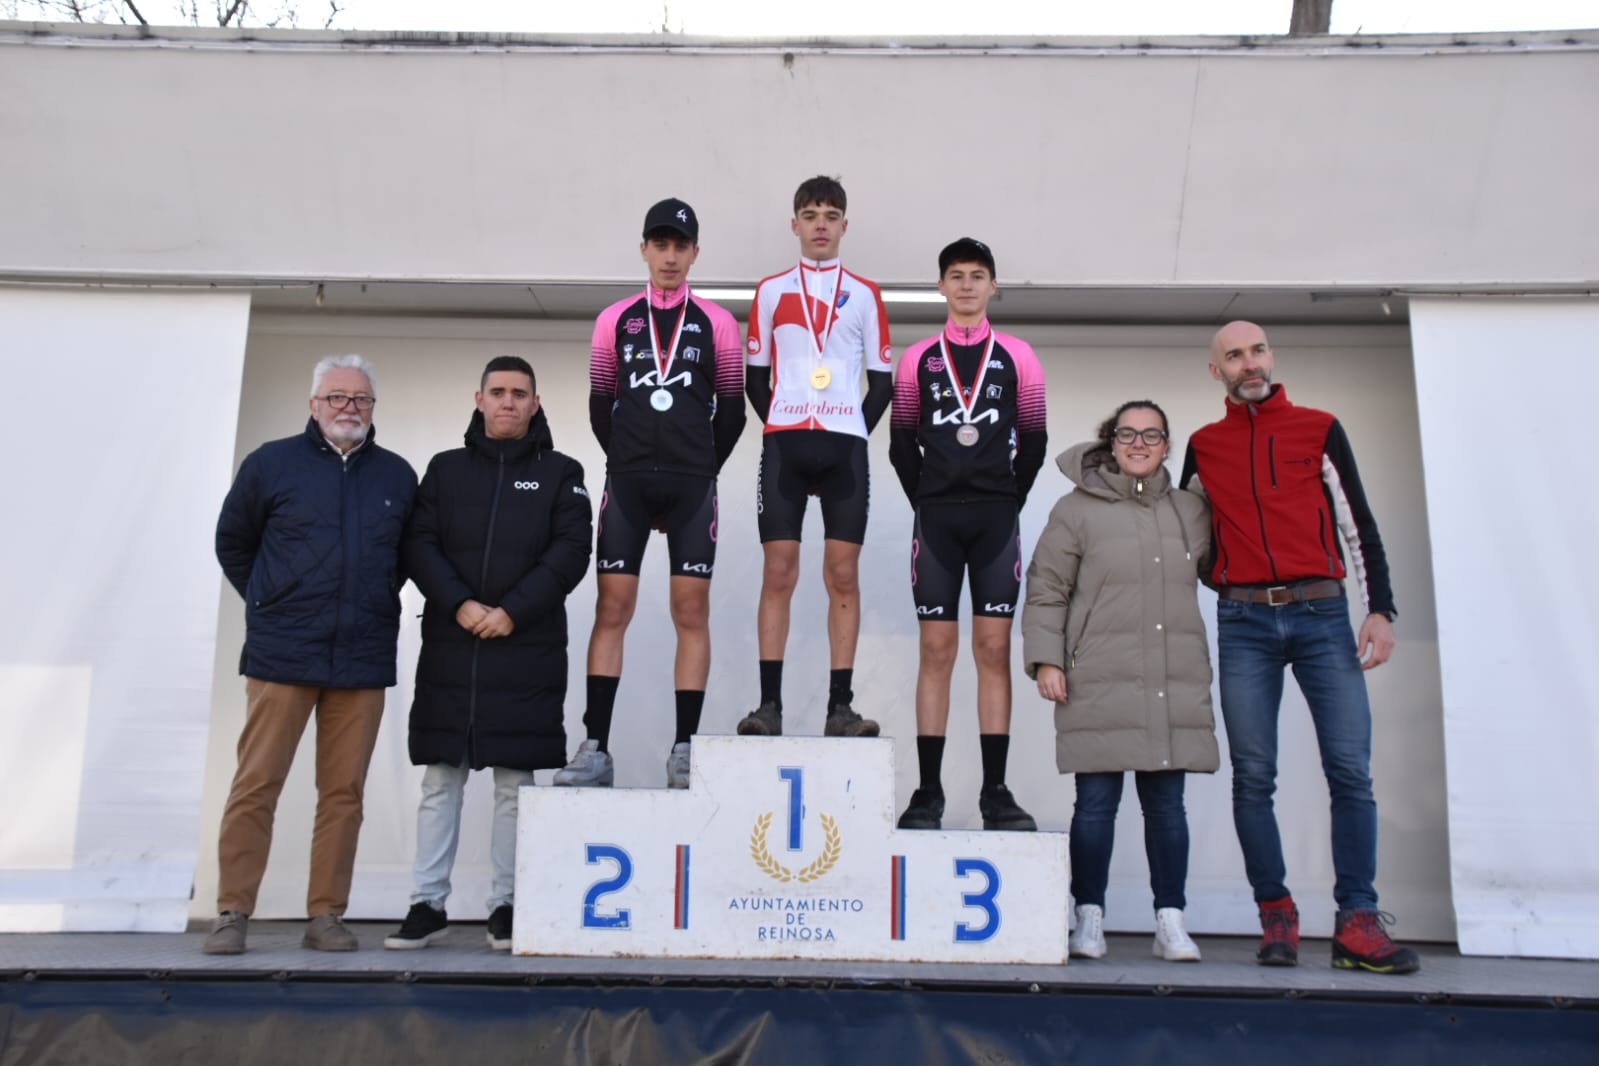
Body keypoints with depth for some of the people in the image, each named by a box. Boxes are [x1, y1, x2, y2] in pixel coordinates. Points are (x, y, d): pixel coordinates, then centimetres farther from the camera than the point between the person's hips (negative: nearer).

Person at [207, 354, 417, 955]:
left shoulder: (398, 476, 9)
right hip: (280, 656, -2)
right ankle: (232, 913, 10)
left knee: (344, 792, 5)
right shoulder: (271, 464, 3)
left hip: (364, 658, 2)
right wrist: (271, 605, 11)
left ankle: (326, 915, 13)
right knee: (256, 786, -1)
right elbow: (232, 543, 14)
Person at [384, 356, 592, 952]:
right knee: (440, 779, 4)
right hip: (449, 648, 2)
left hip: (526, 652, -1)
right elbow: (419, 545, 4)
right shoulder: (445, 469, 12)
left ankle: (507, 905, 11)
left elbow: (569, 553, -3)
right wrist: (459, 604, -12)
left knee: (515, 781, 2)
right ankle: (428, 904, 12)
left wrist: (512, 612, -13)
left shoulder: (560, 474, 8)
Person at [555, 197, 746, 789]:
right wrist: (628, 465, 7)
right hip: (627, 479, 1)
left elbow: (730, 411, 9)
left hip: (693, 484, -1)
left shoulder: (716, 324, 7)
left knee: (692, 611, -2)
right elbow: (600, 405, 12)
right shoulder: (615, 320, 10)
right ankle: (596, 748, 1)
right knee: (611, 609, -3)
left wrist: (700, 470, 5)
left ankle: (684, 751, 3)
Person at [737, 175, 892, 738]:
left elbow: (882, 380, 11)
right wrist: (778, 426, 2)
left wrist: (855, 432, 0)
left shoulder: (865, 294, 12)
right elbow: (755, 376, 13)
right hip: (784, 442, 0)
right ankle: (770, 703, 0)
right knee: (777, 571, -4)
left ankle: (840, 706, 1)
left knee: (843, 574, -3)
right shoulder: (771, 290, 13)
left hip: (845, 444, 0)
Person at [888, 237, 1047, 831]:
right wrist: (926, 502, 3)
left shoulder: (1017, 358, 8)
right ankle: (929, 792, 3)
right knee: (936, 650, -1)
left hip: (997, 517, 0)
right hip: (936, 516, 0)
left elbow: (1033, 442, 10)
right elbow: (901, 443, 11)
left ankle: (995, 792, 4)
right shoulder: (917, 360, 9)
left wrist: (1011, 501, 2)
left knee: (994, 650, -1)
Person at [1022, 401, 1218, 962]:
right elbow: (1046, 589, 2)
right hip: (1100, 683, -3)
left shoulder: (1192, 509, 14)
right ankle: (1090, 919, 11)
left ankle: (1170, 921, 15)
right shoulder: (1077, 509, 3)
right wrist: (1045, 659, -5)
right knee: (1096, 801, -1)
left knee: (1166, 802, 7)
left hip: (1176, 685, 3)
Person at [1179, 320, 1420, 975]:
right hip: (1244, 624, 1)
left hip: (1322, 614, 0)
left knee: (1351, 769, -6)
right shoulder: (1203, 447, 13)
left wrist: (1380, 610, -1)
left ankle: (1358, 925, 0)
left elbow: (1359, 525, 8)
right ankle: (1276, 917, 8)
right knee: (1253, 776, -1)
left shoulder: (1320, 429, 10)